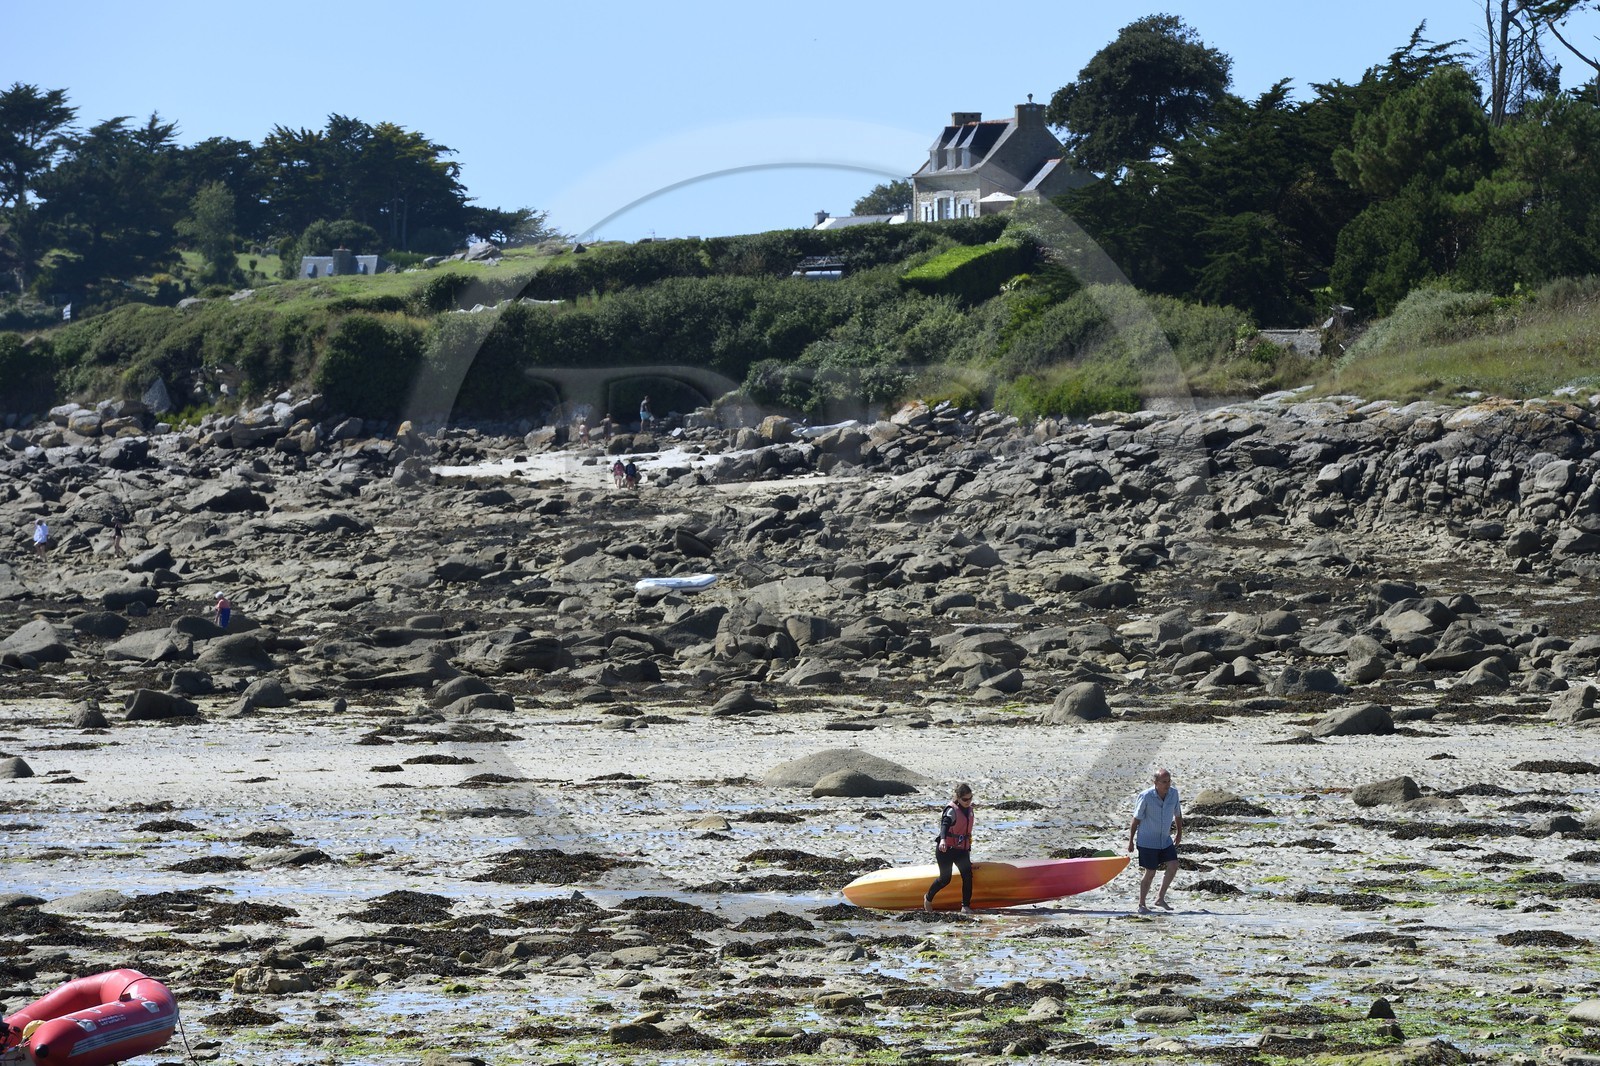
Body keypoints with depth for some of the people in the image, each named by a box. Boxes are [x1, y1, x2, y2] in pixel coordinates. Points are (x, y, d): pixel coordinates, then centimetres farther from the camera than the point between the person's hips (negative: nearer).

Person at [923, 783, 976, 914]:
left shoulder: (969, 809, 10)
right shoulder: (952, 810, -15)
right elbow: (945, 824, -33)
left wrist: (968, 848, 29)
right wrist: (943, 840, -52)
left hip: (961, 850, 7)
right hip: (946, 849, -7)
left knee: (967, 875, -12)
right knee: (945, 878, -3)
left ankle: (966, 906, -10)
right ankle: (928, 897, 25)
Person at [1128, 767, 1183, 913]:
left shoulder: (1174, 793, -7)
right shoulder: (1146, 797, -20)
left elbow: (1177, 813, 11)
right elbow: (1136, 819, -10)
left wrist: (1179, 833, 18)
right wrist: (1130, 841, -4)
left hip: (1165, 839, 5)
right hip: (1147, 841, -5)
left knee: (1173, 866, -8)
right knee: (1150, 873, 0)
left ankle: (1160, 898, 8)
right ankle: (1141, 905, 16)